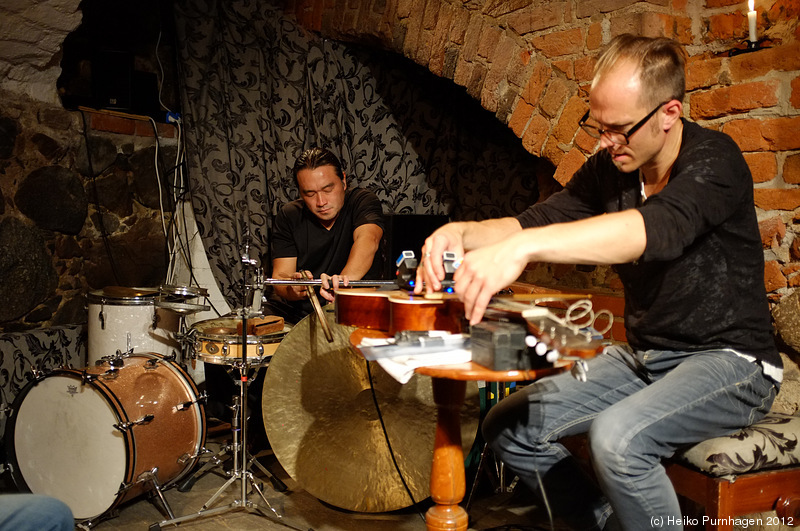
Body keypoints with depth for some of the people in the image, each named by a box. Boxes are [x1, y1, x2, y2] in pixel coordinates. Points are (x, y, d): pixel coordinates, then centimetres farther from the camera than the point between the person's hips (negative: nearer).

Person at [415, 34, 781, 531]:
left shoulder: (713, 159, -18)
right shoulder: (608, 169, 3)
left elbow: (657, 228, -38)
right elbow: (536, 219, -3)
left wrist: (521, 247, -50)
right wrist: (463, 233, -25)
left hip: (730, 359, -7)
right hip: (642, 357, 7)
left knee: (617, 437, -34)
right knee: (509, 426, -2)